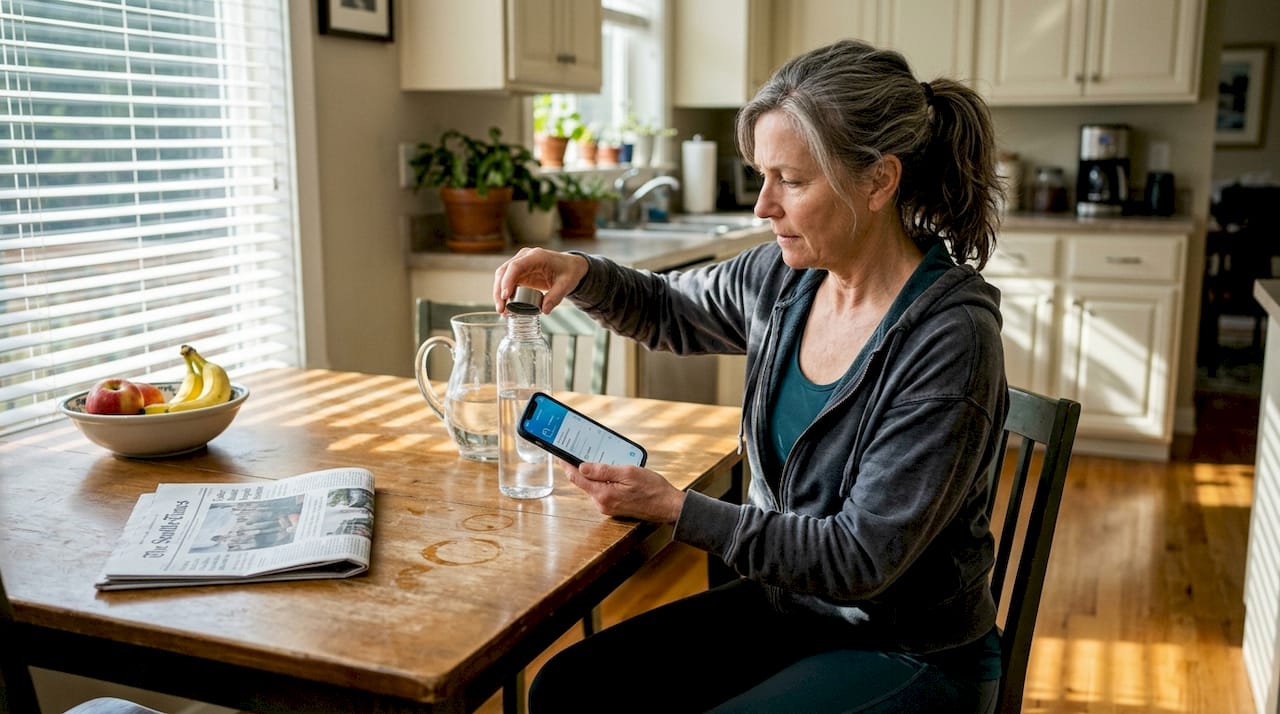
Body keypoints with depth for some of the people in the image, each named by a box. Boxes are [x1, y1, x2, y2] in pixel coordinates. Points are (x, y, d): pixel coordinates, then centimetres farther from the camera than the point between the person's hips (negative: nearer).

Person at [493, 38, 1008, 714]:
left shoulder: (951, 339, -25)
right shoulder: (781, 276, -6)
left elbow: (862, 557, -23)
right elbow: (667, 310, 14)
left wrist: (677, 509, -22)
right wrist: (580, 273, -7)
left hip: (910, 656, -6)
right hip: (782, 603, 6)